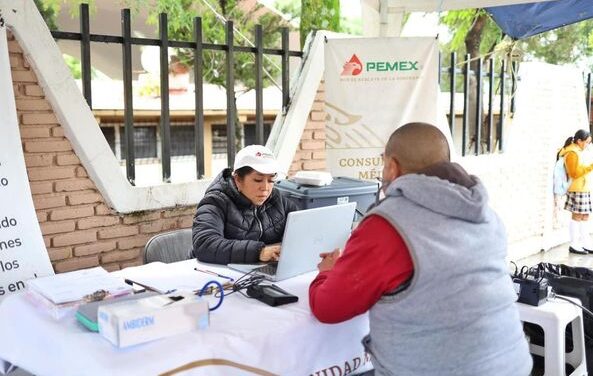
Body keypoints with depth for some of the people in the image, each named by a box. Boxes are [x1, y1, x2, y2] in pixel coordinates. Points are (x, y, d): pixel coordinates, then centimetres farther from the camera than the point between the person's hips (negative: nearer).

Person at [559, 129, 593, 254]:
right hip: (577, 190, -10)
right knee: (577, 216, -6)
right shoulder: (572, 153, -13)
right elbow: (574, 173, -18)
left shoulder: (578, 152, 18)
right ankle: (574, 245, -1)